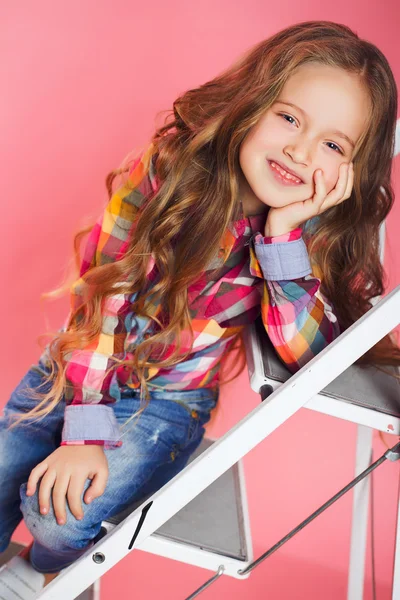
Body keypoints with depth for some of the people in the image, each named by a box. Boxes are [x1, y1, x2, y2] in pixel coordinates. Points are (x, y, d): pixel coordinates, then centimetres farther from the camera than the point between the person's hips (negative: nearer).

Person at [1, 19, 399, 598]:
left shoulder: (319, 230, -13)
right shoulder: (170, 163, -18)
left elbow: (310, 355, -24)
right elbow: (101, 288, -18)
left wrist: (284, 229, -33)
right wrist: (85, 431, -22)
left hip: (169, 401, -1)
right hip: (78, 370, 2)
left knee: (63, 519, -20)